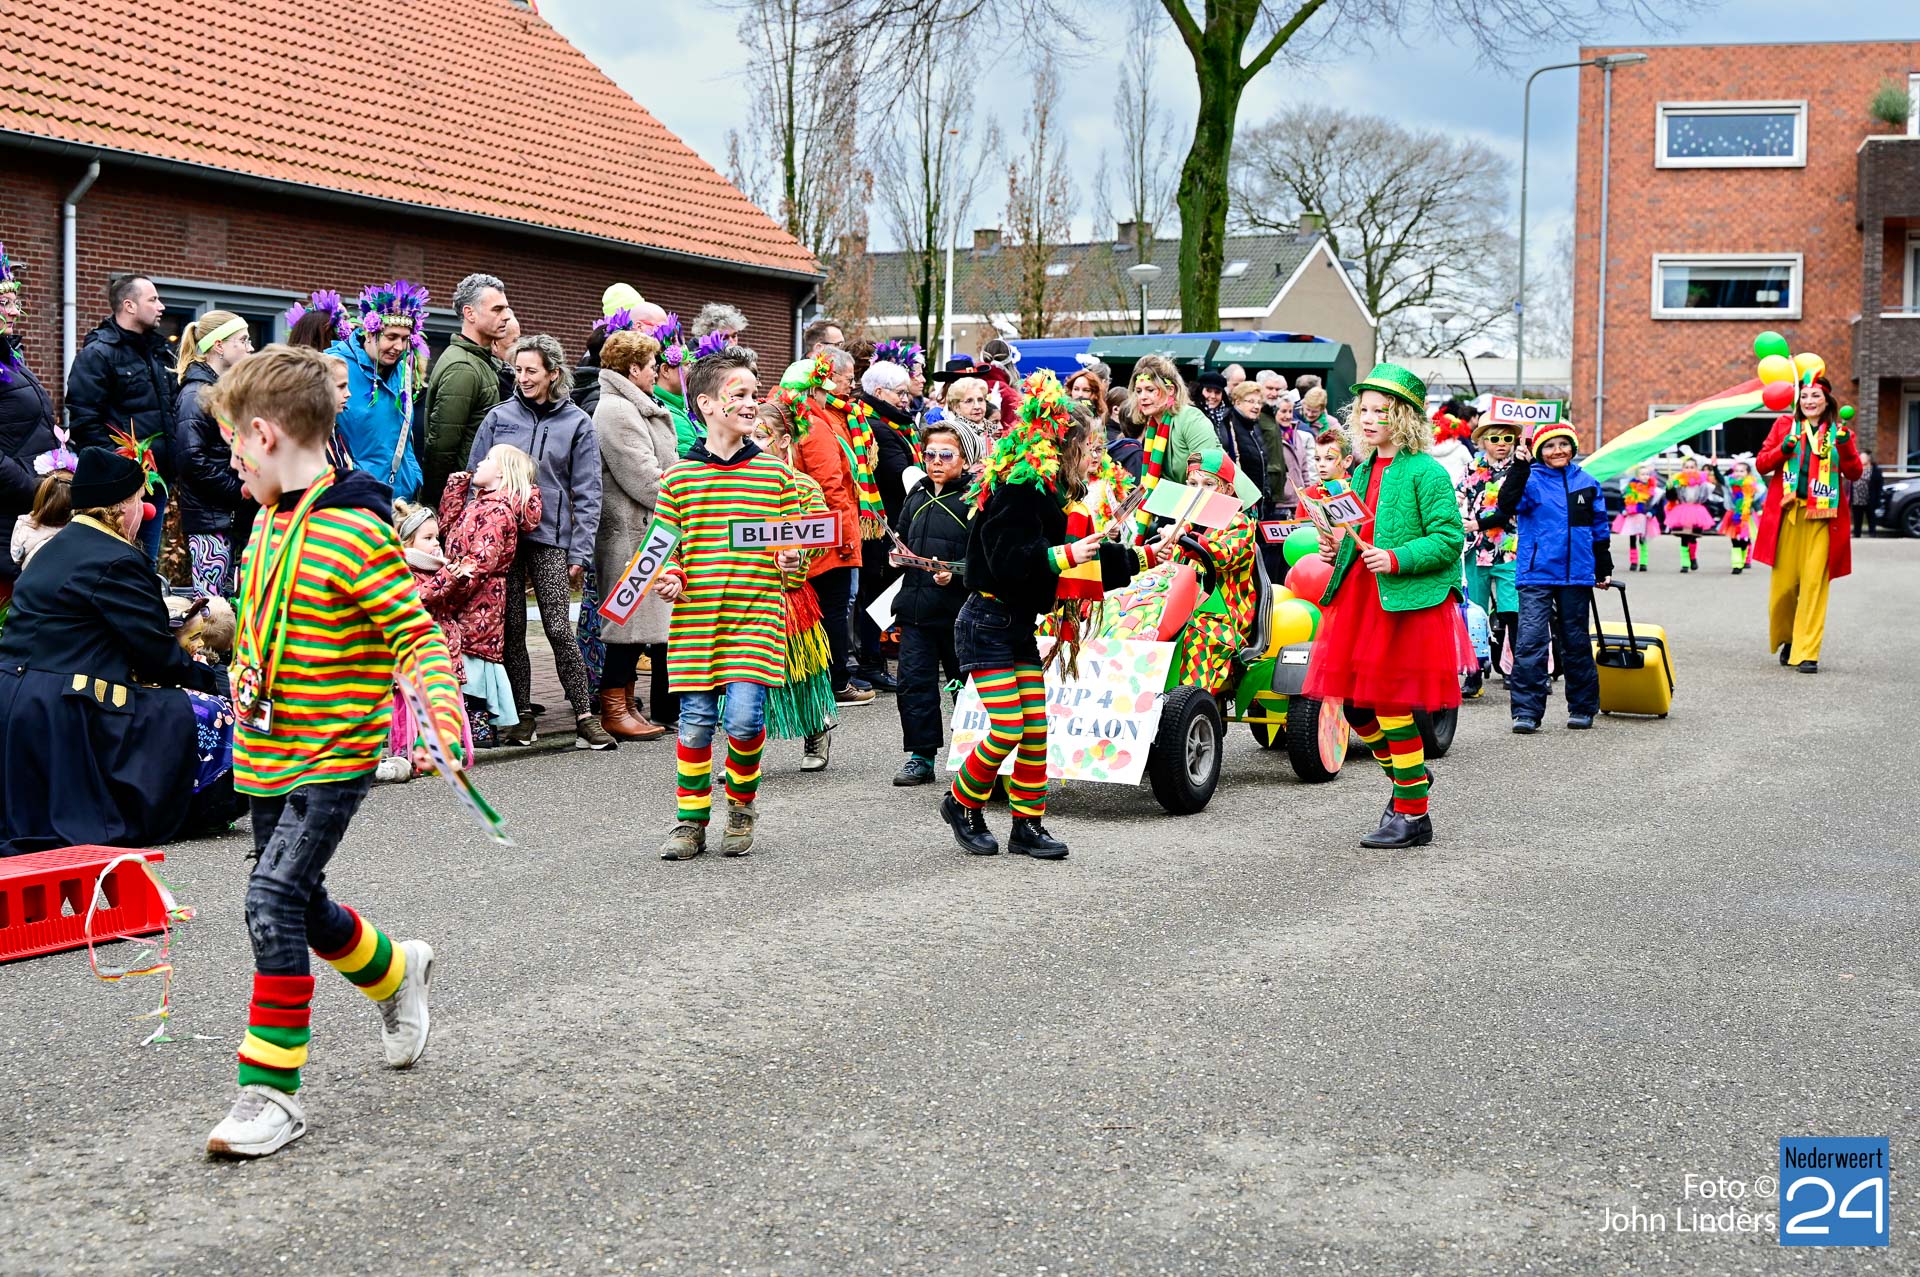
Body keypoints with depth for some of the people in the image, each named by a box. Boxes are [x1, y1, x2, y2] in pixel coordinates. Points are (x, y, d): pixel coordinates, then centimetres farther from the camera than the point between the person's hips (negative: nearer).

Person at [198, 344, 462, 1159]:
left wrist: (444, 712, -33)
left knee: (273, 902, -16)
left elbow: (417, 634, -19)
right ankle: (396, 972, 47)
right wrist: (243, 684, 30)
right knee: (299, 905, 19)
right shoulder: (270, 520, 8)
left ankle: (271, 1091, -7)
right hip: (267, 756, 9)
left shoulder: (354, 532, -19)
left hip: (332, 757, -9)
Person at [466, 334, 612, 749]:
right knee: (511, 628, 4)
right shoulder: (499, 418, 6)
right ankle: (522, 714, 15)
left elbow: (587, 493, 2)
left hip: (550, 537, -2)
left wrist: (580, 552, -4)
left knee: (560, 629, -8)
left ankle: (585, 718, -4)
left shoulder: (576, 423, 2)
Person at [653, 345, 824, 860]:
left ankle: (741, 807, 17)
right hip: (694, 619, 1)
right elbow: (665, 544, 10)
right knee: (695, 721, 3)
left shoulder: (777, 474, 4)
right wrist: (667, 577, -8)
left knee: (744, 718, -10)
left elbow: (797, 541, 10)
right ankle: (691, 821, 19)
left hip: (757, 616, -1)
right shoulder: (678, 477, 4)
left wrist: (793, 562, -11)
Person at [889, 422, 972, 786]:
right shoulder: (917, 495, 14)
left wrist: (956, 573, -25)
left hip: (958, 606, -5)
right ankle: (921, 756, 12)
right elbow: (901, 536, 28)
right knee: (914, 681, 4)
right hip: (916, 605, 5)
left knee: (965, 682, 6)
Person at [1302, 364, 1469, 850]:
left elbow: (1449, 539, -14)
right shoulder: (1363, 472, 15)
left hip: (1407, 603, -8)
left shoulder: (1425, 472, -9)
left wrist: (1396, 559, -23)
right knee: (1356, 705, 10)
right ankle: (1408, 780, 33)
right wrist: (1338, 549, 7)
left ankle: (1413, 816, 10)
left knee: (1392, 708, -4)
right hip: (1359, 598, 8)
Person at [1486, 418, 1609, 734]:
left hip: (1576, 576, 3)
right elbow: (1507, 505, -20)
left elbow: (1600, 527, 18)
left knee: (1575, 642, 12)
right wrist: (1519, 468, -28)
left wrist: (1603, 568, 20)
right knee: (1530, 640, -12)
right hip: (1536, 574, -3)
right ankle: (1526, 711, -10)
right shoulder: (1531, 480, -1)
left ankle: (1582, 707, 23)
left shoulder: (1587, 483, 9)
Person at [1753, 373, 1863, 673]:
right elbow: (1761, 464, 8)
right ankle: (1786, 639, 24)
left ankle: (1807, 652, -4)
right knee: (1783, 582, 0)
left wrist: (1845, 446, -14)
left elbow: (1854, 474, 2)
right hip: (1787, 514, 1)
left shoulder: (1839, 431, 10)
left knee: (1815, 582, -7)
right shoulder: (1785, 424, 11)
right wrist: (1783, 449, -11)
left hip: (1821, 517, -1)